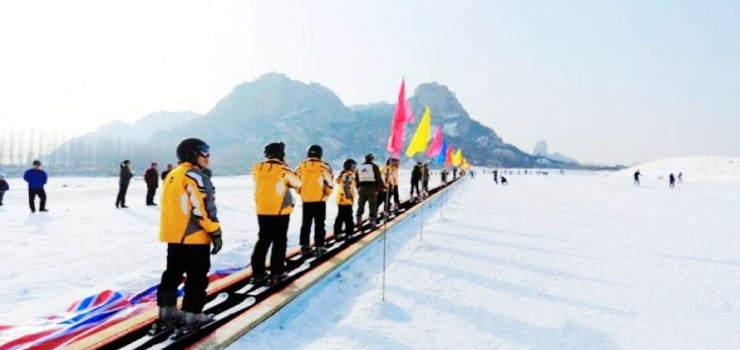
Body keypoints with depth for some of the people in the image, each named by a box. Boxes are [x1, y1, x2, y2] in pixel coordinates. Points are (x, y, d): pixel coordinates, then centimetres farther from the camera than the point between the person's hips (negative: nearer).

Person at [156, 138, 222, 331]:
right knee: (197, 277, 1)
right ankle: (191, 315, 7)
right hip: (194, 237, -9)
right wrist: (215, 233, -16)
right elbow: (203, 208, -21)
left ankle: (167, 311, 25)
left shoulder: (172, 176, 14)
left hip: (174, 236, 9)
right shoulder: (195, 177, -15)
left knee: (173, 273, 17)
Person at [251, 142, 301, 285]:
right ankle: (276, 273, 7)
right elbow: (297, 183, -1)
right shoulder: (283, 170, -14)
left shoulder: (257, 169, -1)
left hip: (262, 211, 5)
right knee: (279, 242, 6)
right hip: (280, 212, -4)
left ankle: (257, 273, 16)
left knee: (263, 241, 15)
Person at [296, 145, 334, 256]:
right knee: (319, 225, 4)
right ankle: (319, 247, 4)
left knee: (306, 224, 14)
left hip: (306, 200, 3)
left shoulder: (301, 167, 1)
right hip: (320, 201, -3)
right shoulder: (324, 166, -9)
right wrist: (327, 194, 9)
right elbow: (330, 183, -9)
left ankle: (304, 246, 18)